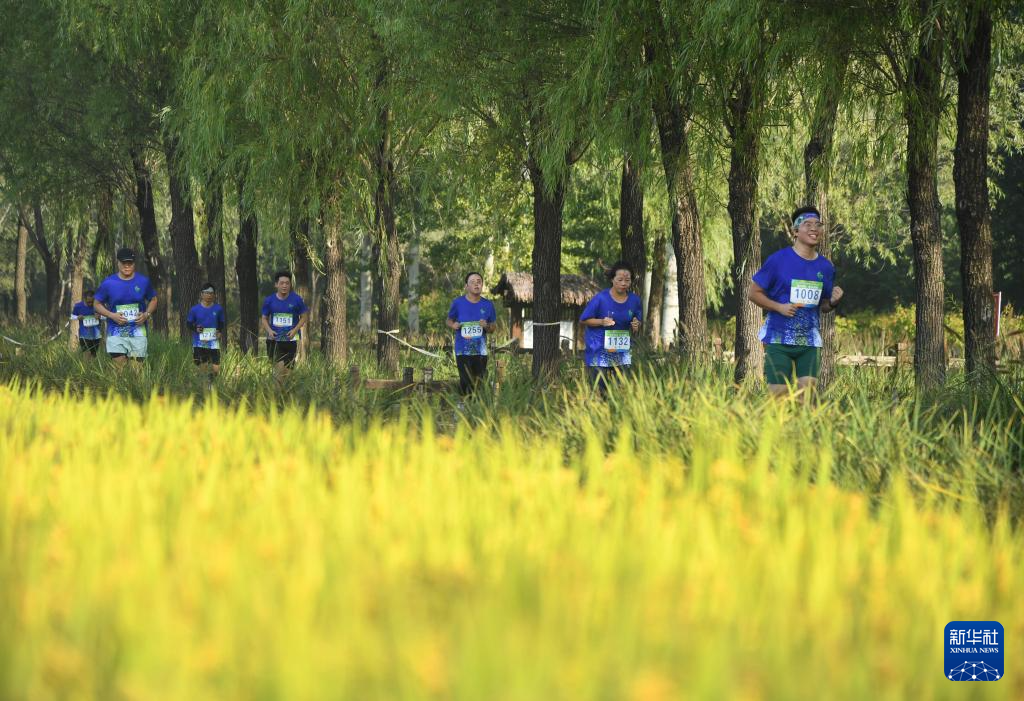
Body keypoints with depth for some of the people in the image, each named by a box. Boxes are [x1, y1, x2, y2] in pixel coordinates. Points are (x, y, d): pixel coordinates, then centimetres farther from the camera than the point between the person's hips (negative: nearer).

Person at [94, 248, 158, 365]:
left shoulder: (144, 281, 3)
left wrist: (147, 314, -5)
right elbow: (97, 304, 7)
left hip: (138, 332, 1)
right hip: (116, 332, -1)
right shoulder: (108, 283, 0)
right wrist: (112, 315, -10)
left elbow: (153, 300, 16)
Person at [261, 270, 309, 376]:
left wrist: (295, 330, -11)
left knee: (288, 368, 5)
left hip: (291, 340, 0)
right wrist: (269, 330, -8)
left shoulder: (297, 300, -1)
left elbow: (304, 317, 5)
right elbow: (264, 318, 12)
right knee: (279, 366, -15)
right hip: (274, 340, 0)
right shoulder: (269, 301, 3)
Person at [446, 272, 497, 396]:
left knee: (479, 383, 3)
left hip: (480, 352, 2)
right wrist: (453, 325, -10)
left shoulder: (487, 305, 6)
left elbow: (494, 327, 13)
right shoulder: (458, 303, 1)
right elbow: (448, 320, 13)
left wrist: (487, 326, -10)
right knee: (466, 384, -9)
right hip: (462, 351, -2)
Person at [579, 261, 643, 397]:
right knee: (599, 388, -4)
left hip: (622, 349, 3)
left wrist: (636, 327, -11)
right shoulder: (601, 298, -11)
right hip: (599, 348, -3)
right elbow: (584, 319, -4)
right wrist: (601, 322, -20)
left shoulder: (635, 301, 0)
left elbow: (638, 324, 13)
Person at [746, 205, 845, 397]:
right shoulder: (778, 260, -5)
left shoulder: (826, 267, 9)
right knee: (779, 394, -7)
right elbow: (753, 293, 0)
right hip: (779, 339, -4)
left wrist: (833, 302, -5)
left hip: (809, 342, 4)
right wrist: (779, 307, -14)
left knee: (807, 392, -4)